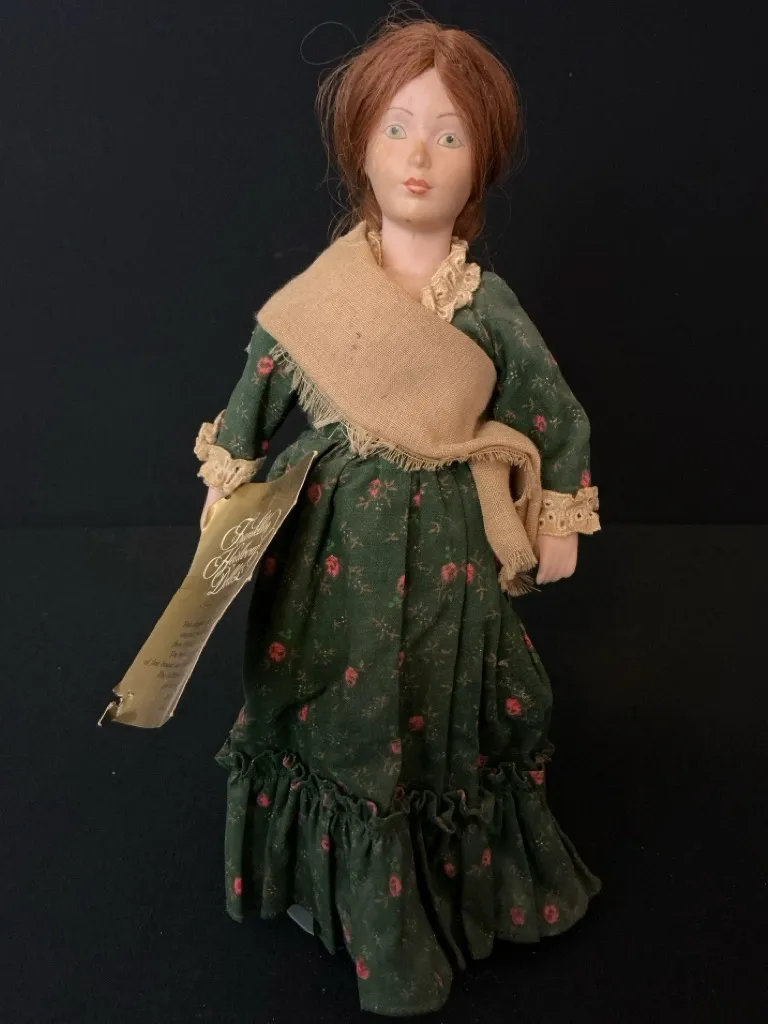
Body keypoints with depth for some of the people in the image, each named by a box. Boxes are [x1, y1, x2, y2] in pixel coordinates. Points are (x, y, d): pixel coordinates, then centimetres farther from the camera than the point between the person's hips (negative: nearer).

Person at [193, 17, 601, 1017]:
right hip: (337, 539, 0)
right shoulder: (316, 292, -7)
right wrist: (225, 483, 9)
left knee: (440, 708, 12)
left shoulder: (488, 306, -6)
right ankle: (353, 892, 35)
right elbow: (255, 397, 6)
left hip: (446, 546, 0)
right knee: (343, 708, 11)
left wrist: (558, 523, 8)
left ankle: (453, 886, 38)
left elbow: (560, 419, 5)